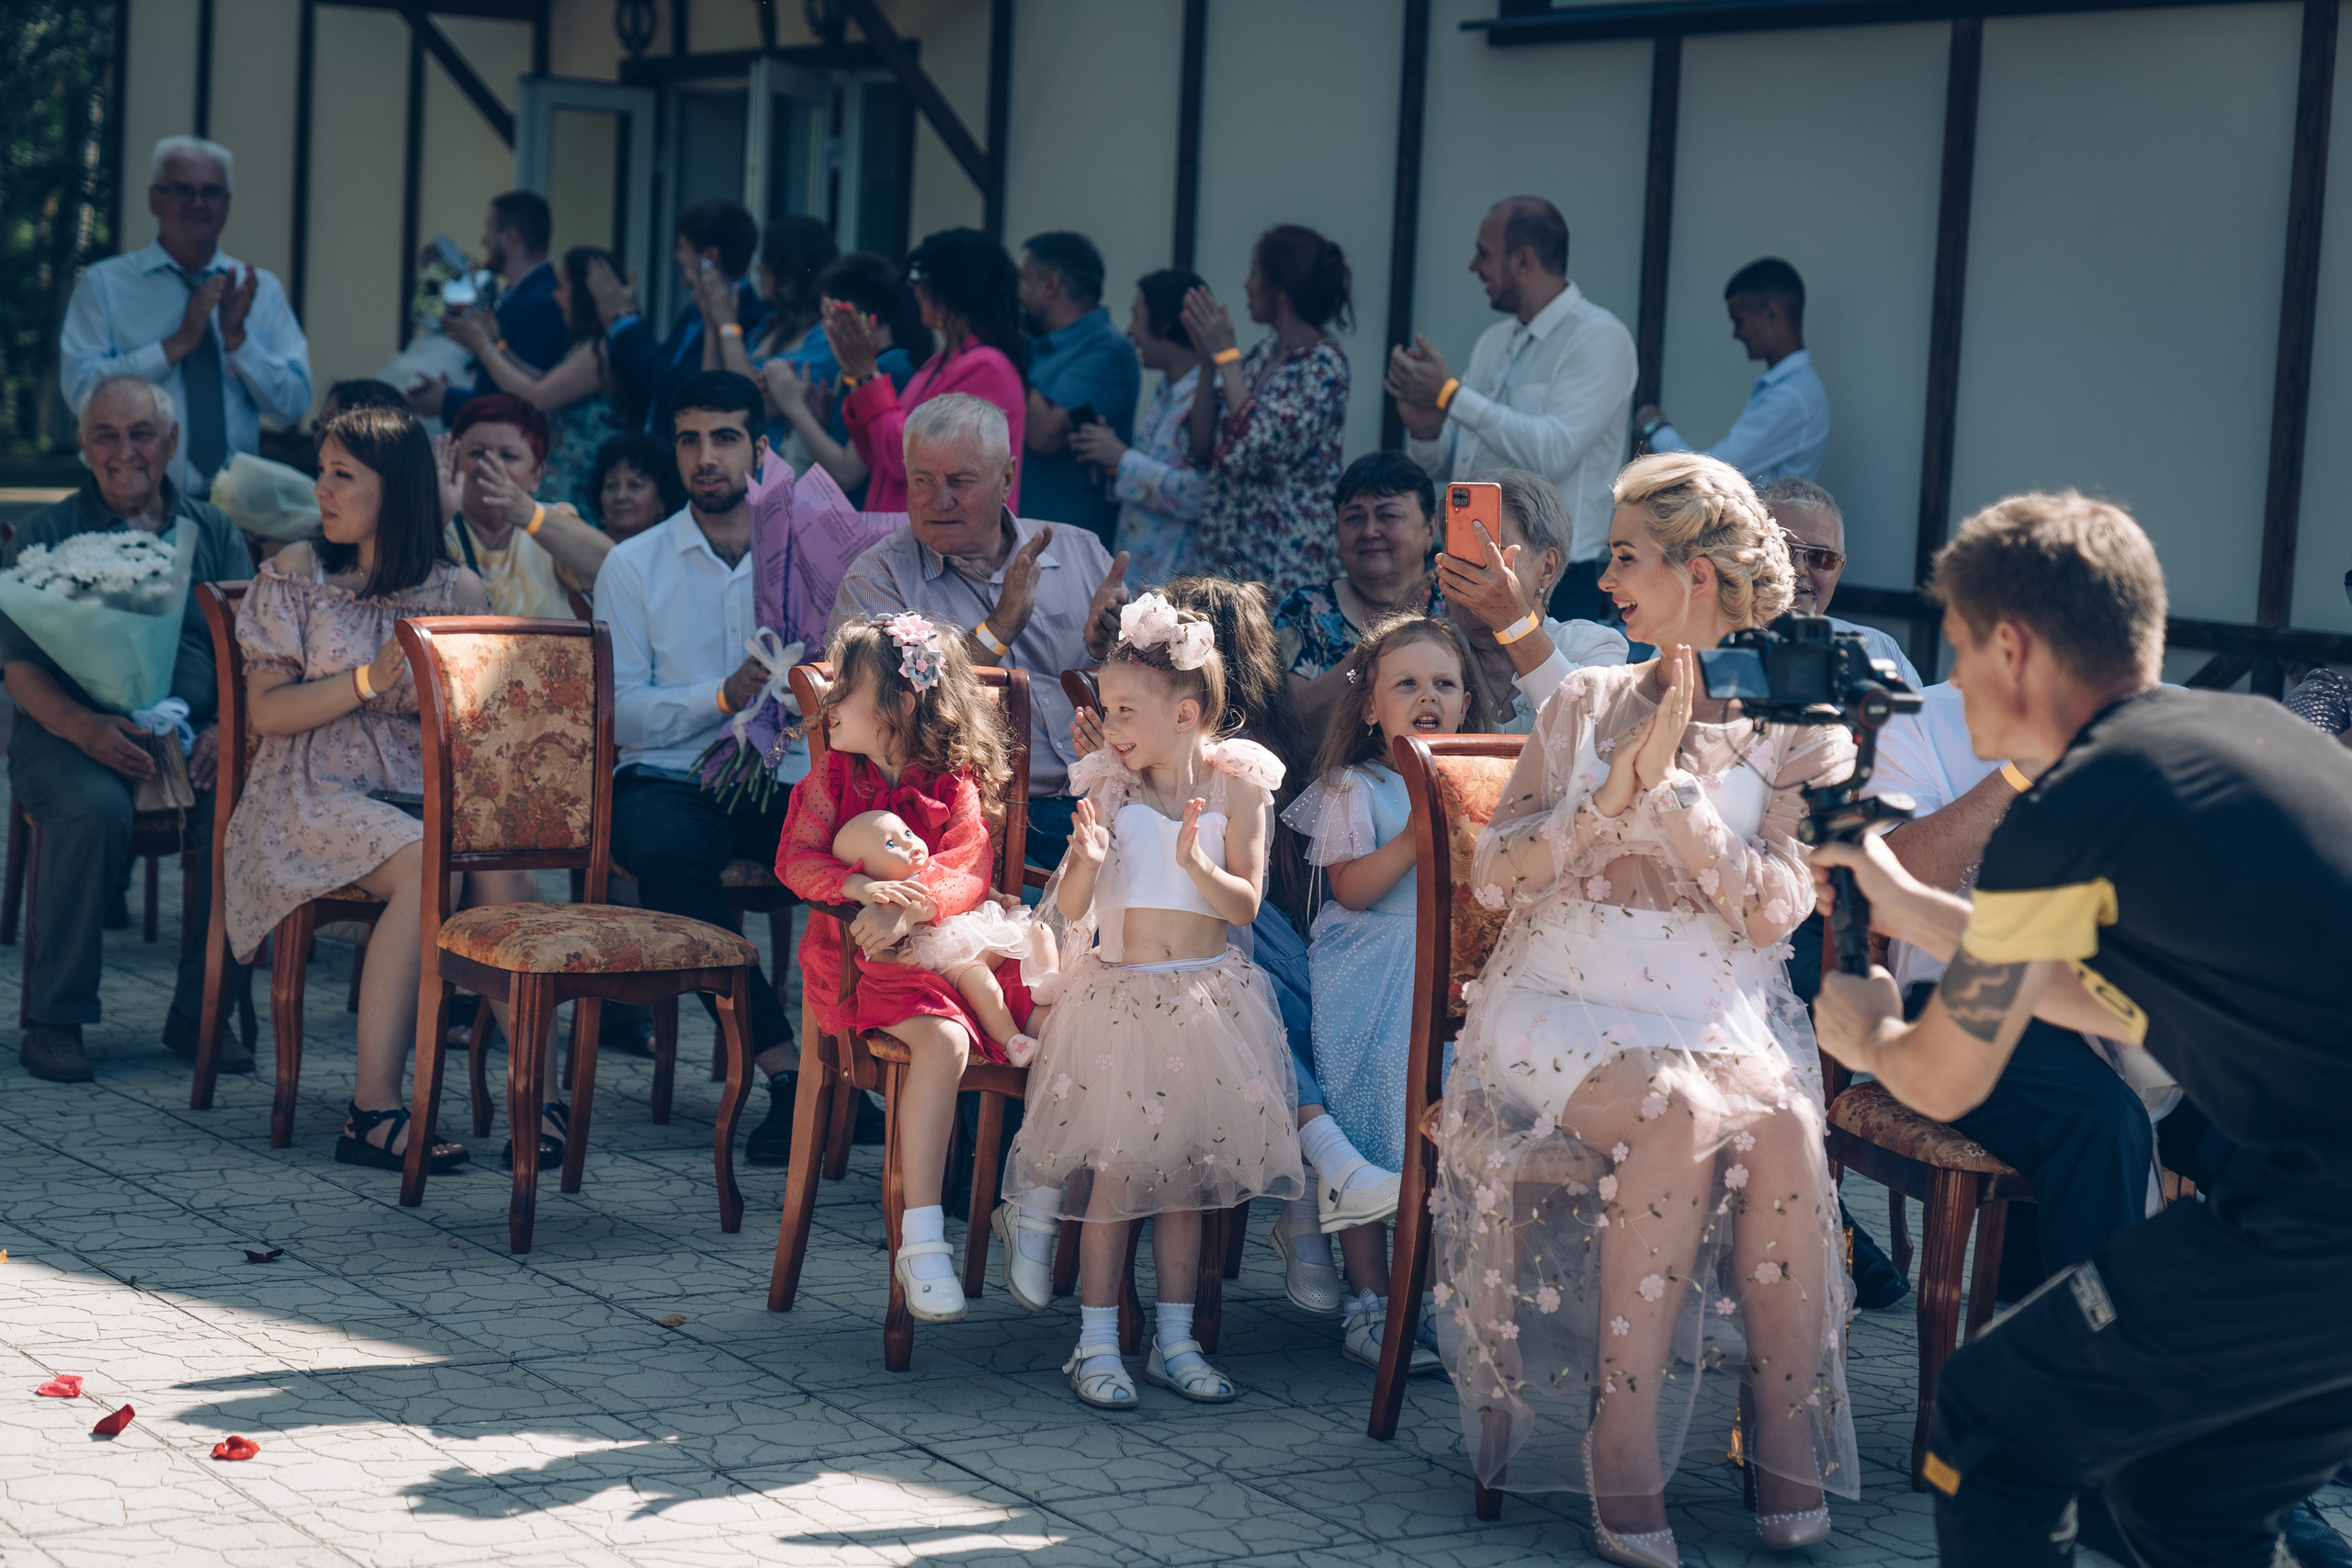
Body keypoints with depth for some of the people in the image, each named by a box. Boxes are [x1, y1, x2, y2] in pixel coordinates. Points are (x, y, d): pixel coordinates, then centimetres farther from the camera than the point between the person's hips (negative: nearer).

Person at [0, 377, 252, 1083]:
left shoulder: (212, 532, 14)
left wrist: (227, 728, -14)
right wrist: (88, 729, -23)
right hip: (69, 733, -2)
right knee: (96, 811, -35)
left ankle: (200, 1011, -14)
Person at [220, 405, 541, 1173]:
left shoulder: (455, 590, 12)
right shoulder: (297, 575, 7)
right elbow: (266, 711, -1)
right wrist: (366, 682, -14)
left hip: (422, 788, 3)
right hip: (313, 788, -2)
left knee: (502, 862, -31)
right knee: (426, 863, -34)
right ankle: (375, 1105, -33)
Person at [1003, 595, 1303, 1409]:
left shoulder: (1237, 786, -3)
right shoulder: (1108, 785, -2)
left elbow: (1245, 904, -7)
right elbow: (1071, 906, -6)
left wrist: (1195, 864, -24)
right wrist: (1087, 859, -27)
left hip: (1206, 997, 1)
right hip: (1119, 996, 0)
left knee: (1183, 1172, 5)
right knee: (1115, 1170, -4)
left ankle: (1175, 1341, 15)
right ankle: (1096, 1343, 4)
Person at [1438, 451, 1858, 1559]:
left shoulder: (1800, 730, 6)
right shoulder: (1588, 703, 12)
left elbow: (1770, 911, -6)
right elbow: (1493, 874, 3)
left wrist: (1672, 786, -11)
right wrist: (1615, 792, -9)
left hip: (1718, 1012, 0)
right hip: (1568, 1005, 0)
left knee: (1782, 1123, -34)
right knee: (1680, 1116, -33)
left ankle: (1789, 1443, -25)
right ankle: (1623, 1457, -31)